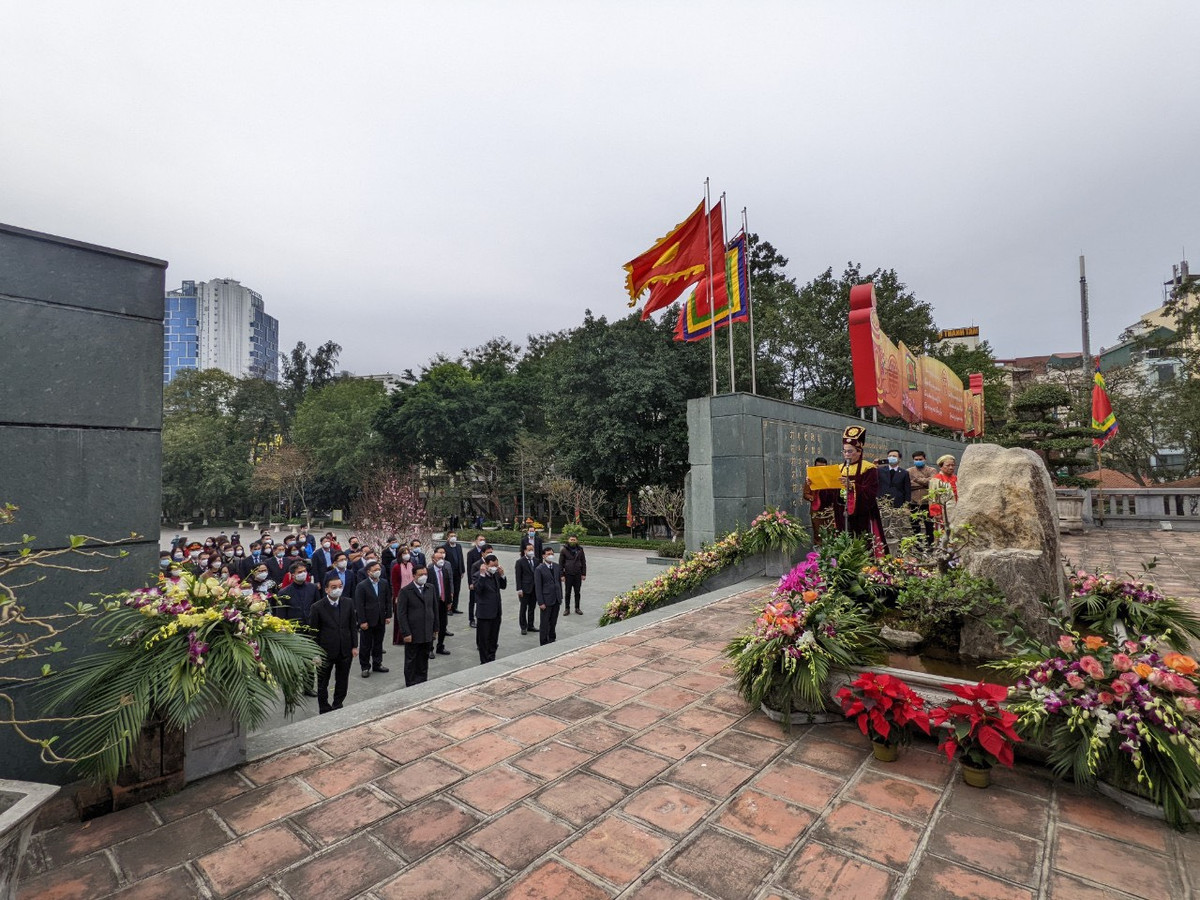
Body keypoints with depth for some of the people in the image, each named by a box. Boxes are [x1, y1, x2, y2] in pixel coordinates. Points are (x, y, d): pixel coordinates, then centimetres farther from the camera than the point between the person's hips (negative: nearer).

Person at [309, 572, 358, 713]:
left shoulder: (348, 603, -3)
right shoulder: (317, 607, -13)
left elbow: (353, 626, 4)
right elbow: (313, 633, -7)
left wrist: (354, 646, 2)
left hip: (345, 651, 3)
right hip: (325, 652, -3)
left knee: (342, 682, 15)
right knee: (323, 683, 14)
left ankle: (337, 706, 33)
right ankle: (324, 710, 31)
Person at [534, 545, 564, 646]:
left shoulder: (557, 566, 6)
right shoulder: (539, 569, -12)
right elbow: (538, 587, -11)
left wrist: (560, 597, 10)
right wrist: (540, 602, -14)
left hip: (556, 599, 5)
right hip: (546, 599, -5)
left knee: (553, 621, 16)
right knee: (545, 622, 5)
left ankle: (552, 639, 32)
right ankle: (544, 642, 18)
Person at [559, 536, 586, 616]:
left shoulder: (580, 550, 2)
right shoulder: (564, 550, -4)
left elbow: (583, 562, 7)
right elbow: (560, 563, -2)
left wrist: (584, 574, 2)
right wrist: (561, 575, -7)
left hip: (578, 574, 2)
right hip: (568, 575, -2)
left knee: (577, 592, 10)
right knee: (567, 592, 6)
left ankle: (577, 608, 21)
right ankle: (567, 608, 18)